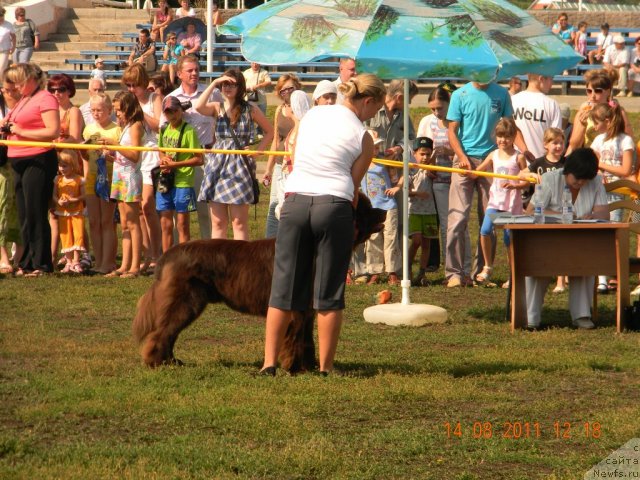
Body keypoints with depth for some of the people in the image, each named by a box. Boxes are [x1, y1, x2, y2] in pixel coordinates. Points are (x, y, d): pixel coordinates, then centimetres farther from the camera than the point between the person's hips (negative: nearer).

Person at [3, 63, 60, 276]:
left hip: (38, 161, -9)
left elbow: (53, 132, -18)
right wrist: (8, 127, 6)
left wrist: (21, 131, -15)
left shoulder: (45, 99, -8)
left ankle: (41, 265, -2)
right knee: (24, 216, 11)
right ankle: (27, 263, 16)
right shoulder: (23, 101, 18)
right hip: (19, 162, 9)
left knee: (36, 215, -6)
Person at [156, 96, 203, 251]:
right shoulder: (164, 130, 10)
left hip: (183, 182, -6)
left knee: (182, 225, -2)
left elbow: (199, 159, -12)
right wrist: (163, 159, 0)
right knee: (166, 225, 9)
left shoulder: (189, 131, -9)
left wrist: (175, 164, -17)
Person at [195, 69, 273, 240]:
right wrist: (214, 83, -10)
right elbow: (199, 107, -15)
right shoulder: (217, 108, 7)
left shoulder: (250, 110, 4)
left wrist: (257, 151, -1)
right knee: (217, 223, 4)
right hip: (217, 165, 2)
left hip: (239, 166, -2)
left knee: (239, 223, -2)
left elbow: (270, 132, 13)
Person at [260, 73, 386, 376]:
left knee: (283, 286, 8)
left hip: (295, 201, 3)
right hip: (334, 206, -3)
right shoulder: (363, 138, 1)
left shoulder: (313, 115, 12)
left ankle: (269, 361, 4)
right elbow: (353, 186, 2)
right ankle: (325, 367, 6)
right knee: (329, 293, 4)